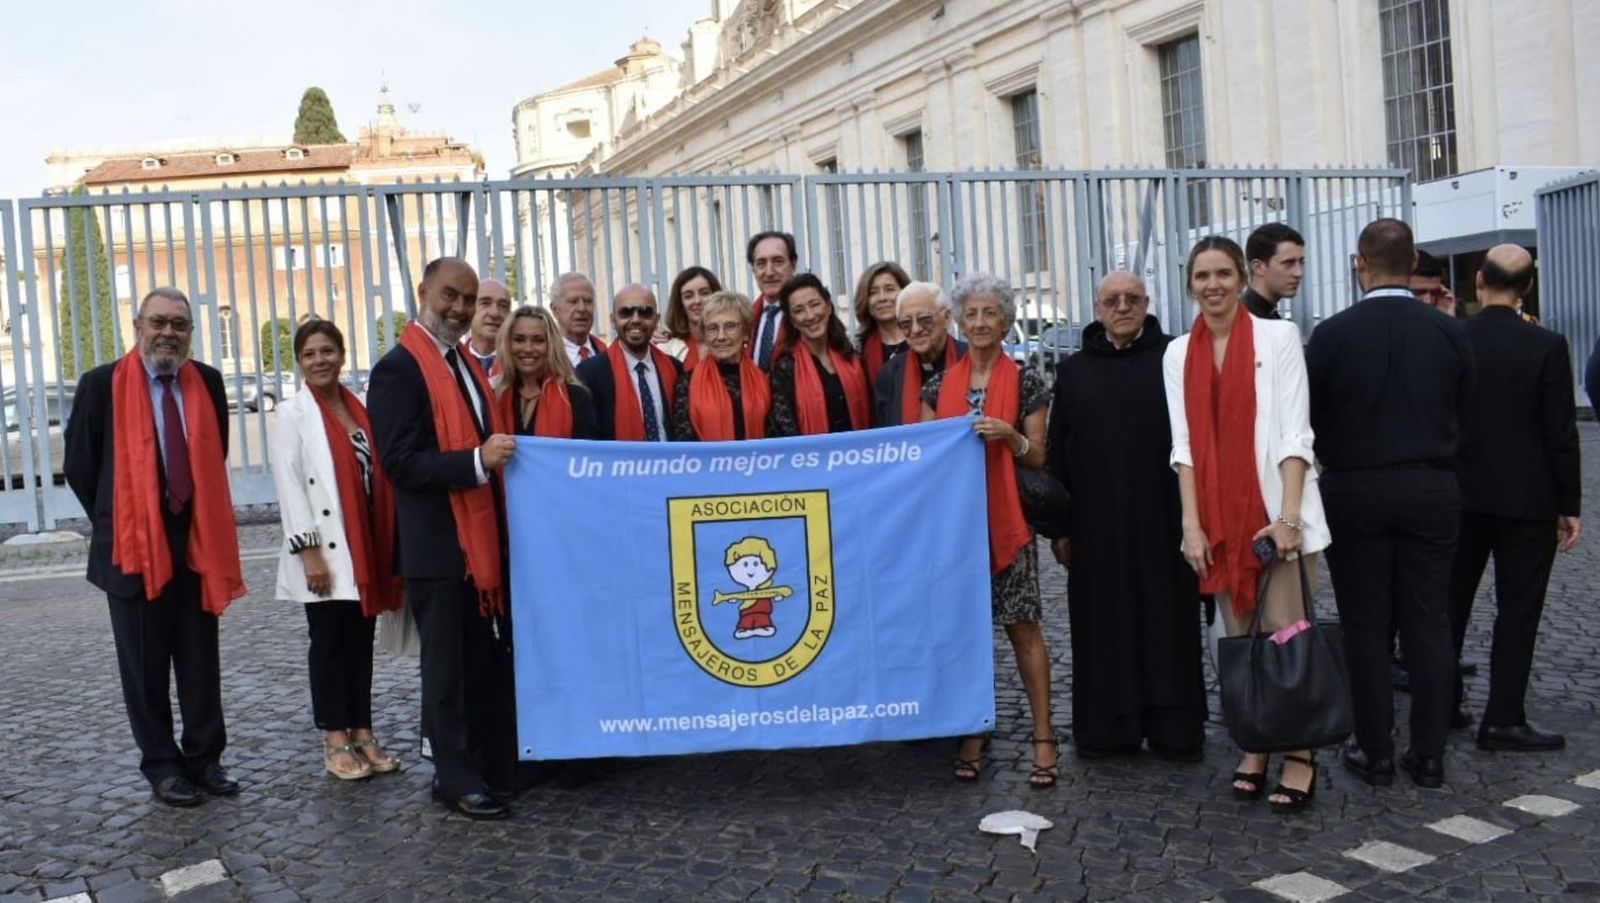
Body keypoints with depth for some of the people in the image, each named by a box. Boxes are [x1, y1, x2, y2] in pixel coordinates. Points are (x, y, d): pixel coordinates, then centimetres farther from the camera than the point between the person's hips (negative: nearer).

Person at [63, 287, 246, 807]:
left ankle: (204, 758, 20)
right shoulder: (102, 385, -7)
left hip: (197, 542, 3)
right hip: (134, 545, -3)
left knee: (201, 661, 9)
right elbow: (79, 467, 1)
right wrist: (116, 525, 6)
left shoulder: (208, 382, 3)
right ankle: (161, 765, 18)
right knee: (146, 667, 7)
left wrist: (201, 517, 12)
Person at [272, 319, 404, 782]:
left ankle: (362, 733, 17)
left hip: (366, 549, 5)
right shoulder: (292, 414, -3)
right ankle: (335, 741, 10)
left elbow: (377, 475, 11)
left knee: (361, 643, 9)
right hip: (324, 552, -5)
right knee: (329, 643, 2)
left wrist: (387, 547, 5)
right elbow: (289, 485, -10)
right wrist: (309, 551, -17)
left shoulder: (360, 409, 12)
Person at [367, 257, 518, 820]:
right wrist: (477, 461, -27)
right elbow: (399, 462, -20)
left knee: (492, 662, 14)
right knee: (450, 668, 3)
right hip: (439, 546, -8)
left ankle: (496, 766, 25)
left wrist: (501, 453, 5)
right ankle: (458, 780, 15)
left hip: (484, 540, 8)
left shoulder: (465, 363, 14)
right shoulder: (400, 368, -12)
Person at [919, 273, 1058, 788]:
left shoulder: (1025, 384, 2)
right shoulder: (939, 386, 9)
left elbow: (1038, 458, 2)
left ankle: (1044, 736, 4)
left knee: (1022, 626, -4)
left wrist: (1009, 436, -15)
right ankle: (972, 732, 16)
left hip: (1008, 521, -2)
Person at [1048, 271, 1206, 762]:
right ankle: (1104, 728, 16)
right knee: (1103, 627, 7)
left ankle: (1173, 727, 15)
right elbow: (1057, 452, 9)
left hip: (1163, 520, -2)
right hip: (1096, 524, 2)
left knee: (1168, 624, 5)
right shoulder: (1072, 371, 10)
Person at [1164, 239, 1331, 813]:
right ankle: (1254, 749, 18)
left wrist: (1289, 516, -15)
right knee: (1240, 638, 7)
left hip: (1277, 510, -3)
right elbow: (1184, 444, 5)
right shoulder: (1179, 353, 9)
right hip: (1218, 517, 3)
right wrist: (1192, 523, -4)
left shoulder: (1278, 337, -1)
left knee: (1285, 633, -4)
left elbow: (1294, 433, -6)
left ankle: (1299, 757, 6)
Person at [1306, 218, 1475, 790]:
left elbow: (1310, 418, -3)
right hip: (1433, 492, 2)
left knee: (1365, 626, 5)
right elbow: (1461, 413, 6)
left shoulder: (1332, 334, -10)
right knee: (1428, 623, 8)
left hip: (1354, 494, -2)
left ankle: (1375, 752, 12)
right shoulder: (1450, 333, -2)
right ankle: (1428, 754, 13)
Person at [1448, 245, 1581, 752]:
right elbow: (1561, 435, -10)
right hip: (1527, 501, -3)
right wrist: (1569, 507, -1)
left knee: (1451, 603, 14)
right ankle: (1503, 720, 4)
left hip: (1460, 497, 3)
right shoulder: (1546, 346, -11)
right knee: (1518, 609, 3)